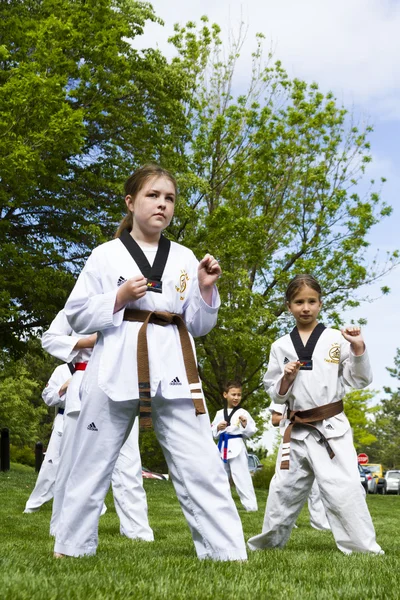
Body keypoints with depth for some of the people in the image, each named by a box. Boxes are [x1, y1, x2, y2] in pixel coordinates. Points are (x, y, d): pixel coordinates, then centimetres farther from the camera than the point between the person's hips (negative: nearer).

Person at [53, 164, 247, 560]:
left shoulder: (184, 257, 11)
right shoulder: (106, 255, 4)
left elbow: (198, 326, 14)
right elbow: (77, 315, 3)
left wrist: (205, 289, -4)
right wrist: (120, 297, -11)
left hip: (172, 368, 2)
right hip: (116, 367, -1)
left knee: (200, 464, -3)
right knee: (92, 464, 8)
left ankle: (228, 553, 2)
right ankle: (71, 547, 26)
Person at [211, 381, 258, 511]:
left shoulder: (243, 413, -2)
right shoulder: (220, 414, 9)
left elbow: (251, 433, -1)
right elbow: (213, 433, 13)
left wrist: (245, 425, -19)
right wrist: (218, 428, -7)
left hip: (237, 447, -5)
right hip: (223, 447, 5)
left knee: (241, 477, -10)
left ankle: (251, 505, -8)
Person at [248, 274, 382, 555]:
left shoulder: (337, 339, -1)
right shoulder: (281, 347, 6)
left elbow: (360, 381, -1)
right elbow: (277, 395, 10)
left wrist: (358, 348, -15)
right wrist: (286, 379, -10)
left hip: (332, 428, -3)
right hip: (298, 431, 3)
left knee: (343, 488, -13)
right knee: (285, 488, 15)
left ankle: (364, 550, -3)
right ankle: (269, 541, 34)